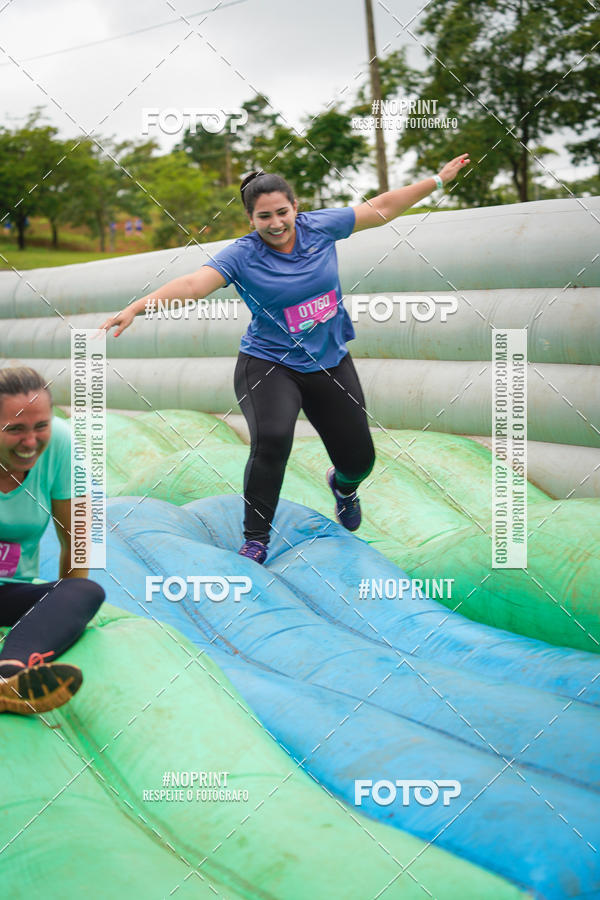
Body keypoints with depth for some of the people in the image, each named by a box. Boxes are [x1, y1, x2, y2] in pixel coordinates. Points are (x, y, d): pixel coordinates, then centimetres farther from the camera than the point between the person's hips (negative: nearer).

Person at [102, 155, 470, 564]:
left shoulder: (319, 226, -5)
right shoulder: (242, 255, -15)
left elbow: (382, 207, 5)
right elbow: (192, 284, -27)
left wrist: (439, 179, 9)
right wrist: (135, 308, -41)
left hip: (330, 362, 4)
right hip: (269, 365, -4)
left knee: (360, 460, 7)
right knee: (272, 438, -31)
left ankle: (343, 484, 49)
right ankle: (256, 539, -10)